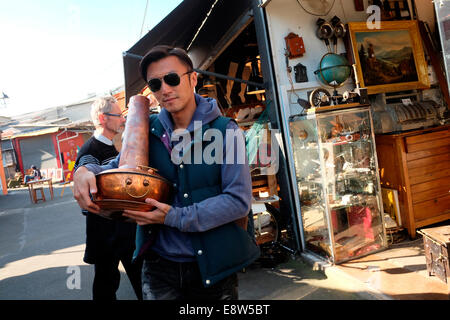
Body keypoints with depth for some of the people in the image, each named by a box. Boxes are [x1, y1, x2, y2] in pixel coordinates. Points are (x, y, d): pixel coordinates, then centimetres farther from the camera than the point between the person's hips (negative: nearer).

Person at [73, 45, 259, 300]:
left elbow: (239, 200, -16)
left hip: (214, 268, -2)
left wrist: (174, 217, -21)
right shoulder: (149, 130, 1)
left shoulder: (225, 131, -11)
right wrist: (86, 171, -11)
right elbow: (118, 168, 12)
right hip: (159, 263, 3)